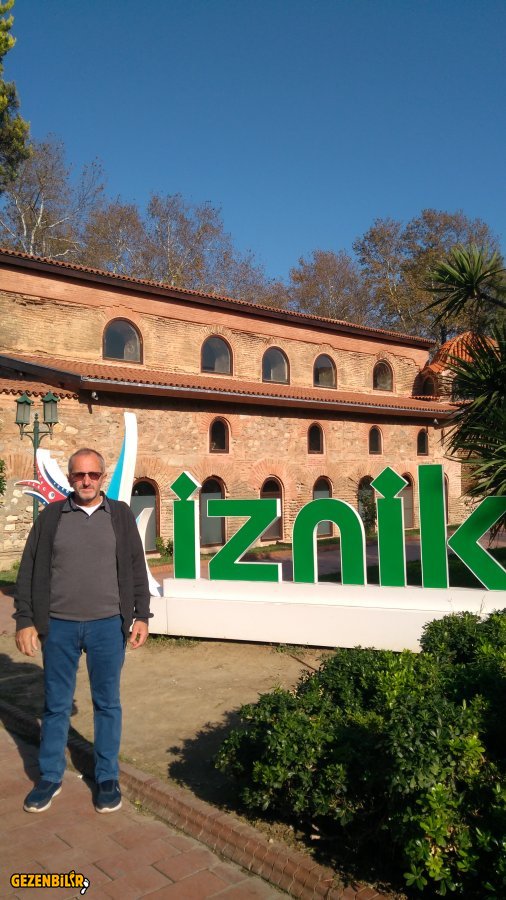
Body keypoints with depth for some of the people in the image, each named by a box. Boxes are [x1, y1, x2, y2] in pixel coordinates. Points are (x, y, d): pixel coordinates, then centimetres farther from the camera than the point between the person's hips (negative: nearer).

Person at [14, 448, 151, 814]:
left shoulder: (121, 515, 3)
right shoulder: (51, 516, 3)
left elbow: (136, 570, 5)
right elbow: (30, 571, 4)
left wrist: (141, 616, 1)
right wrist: (25, 620, -1)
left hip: (108, 625, 0)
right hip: (59, 626, 1)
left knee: (108, 703, 9)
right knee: (56, 704, 11)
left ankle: (108, 778, 25)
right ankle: (50, 778, 28)